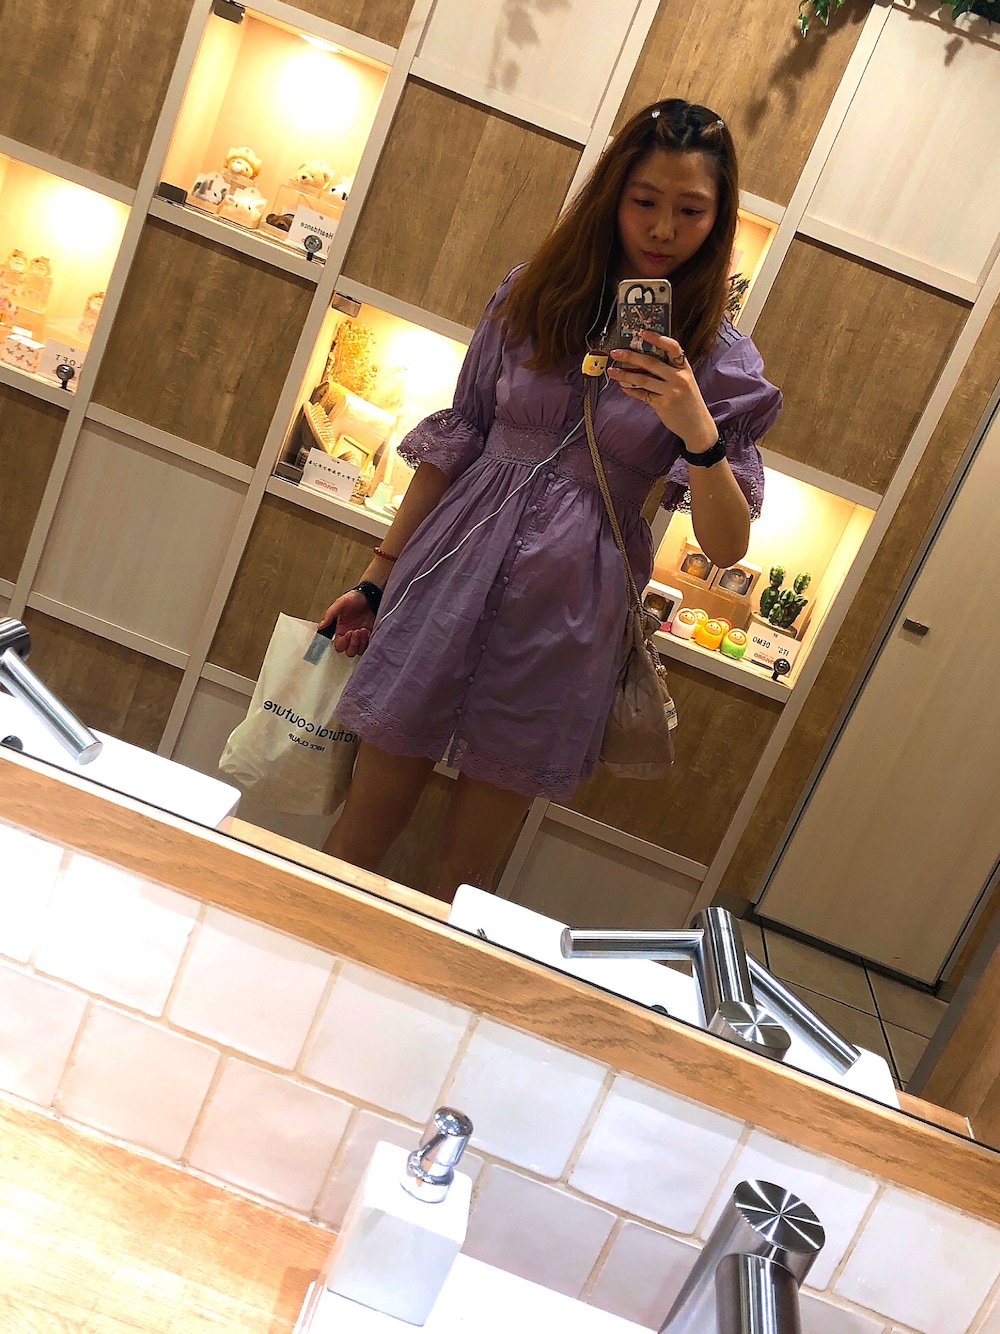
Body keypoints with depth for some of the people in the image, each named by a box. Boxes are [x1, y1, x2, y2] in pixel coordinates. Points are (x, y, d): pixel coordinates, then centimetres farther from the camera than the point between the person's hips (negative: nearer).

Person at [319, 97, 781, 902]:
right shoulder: (532, 298, 5)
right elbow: (453, 443, 9)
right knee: (375, 803, 9)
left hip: (565, 621, -1)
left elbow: (728, 546, -7)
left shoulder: (721, 360, -1)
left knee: (473, 853, 9)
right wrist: (378, 578, 9)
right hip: (455, 572, 2)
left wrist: (698, 432, -26)